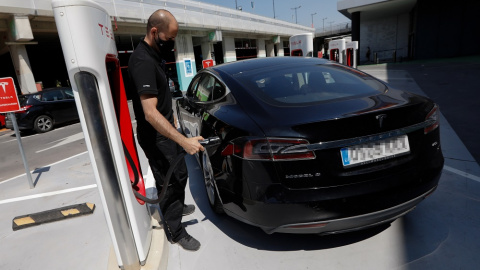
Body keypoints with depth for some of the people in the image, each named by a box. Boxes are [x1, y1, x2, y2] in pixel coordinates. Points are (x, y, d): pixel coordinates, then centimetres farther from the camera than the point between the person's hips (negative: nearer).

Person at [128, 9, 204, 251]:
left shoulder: (154, 55, 7)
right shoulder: (142, 61, -25)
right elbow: (150, 113, -33)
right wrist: (184, 141, -36)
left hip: (166, 130, 10)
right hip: (155, 137, -10)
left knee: (179, 174, 23)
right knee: (169, 182, 2)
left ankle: (178, 207, 46)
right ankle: (175, 232, 21)